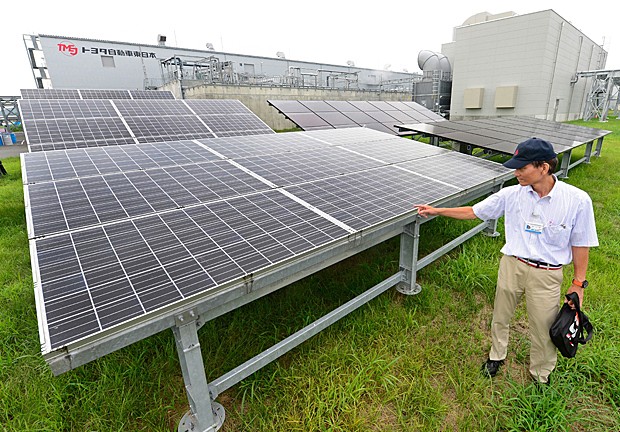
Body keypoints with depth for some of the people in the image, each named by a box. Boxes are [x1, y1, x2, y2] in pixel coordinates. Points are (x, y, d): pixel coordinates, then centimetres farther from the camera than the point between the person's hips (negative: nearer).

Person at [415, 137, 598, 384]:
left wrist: (578, 283, -1)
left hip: (546, 275, -2)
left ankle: (541, 376, 43)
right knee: (501, 317, 19)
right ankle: (496, 356, 47)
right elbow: (473, 212, 0)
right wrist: (436, 211, -3)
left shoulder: (577, 200, -15)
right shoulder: (512, 194, -10)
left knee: (543, 329, 14)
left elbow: (580, 245, -5)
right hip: (511, 265, 2)